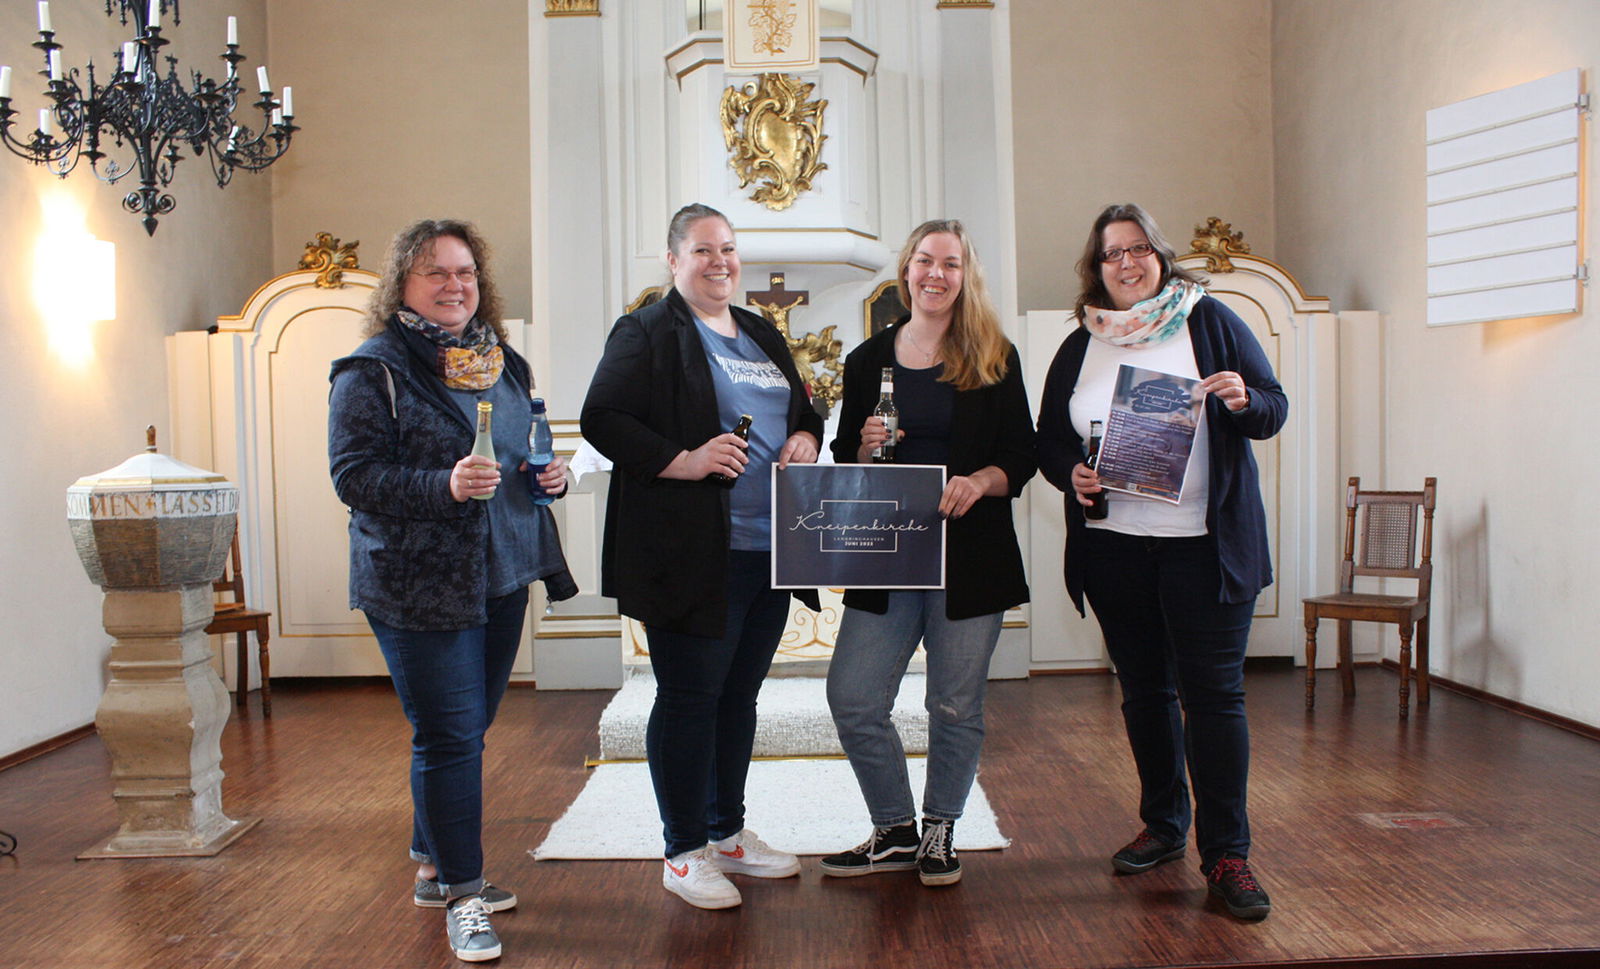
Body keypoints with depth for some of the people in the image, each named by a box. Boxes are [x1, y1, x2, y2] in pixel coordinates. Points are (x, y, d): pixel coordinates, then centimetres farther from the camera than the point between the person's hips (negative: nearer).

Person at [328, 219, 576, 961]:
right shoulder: (373, 369, -8)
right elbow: (354, 474, -15)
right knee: (449, 737, -5)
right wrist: (444, 486, -28)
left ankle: (434, 868, 32)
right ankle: (461, 897, 7)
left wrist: (548, 475, 2)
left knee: (467, 730, 16)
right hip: (421, 587, -7)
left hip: (502, 578, 7)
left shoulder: (503, 363, 13)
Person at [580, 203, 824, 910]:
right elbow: (602, 419, -12)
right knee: (689, 698, 1)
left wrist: (805, 439, 3)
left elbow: (804, 409, 26)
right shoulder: (646, 333, -4)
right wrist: (681, 461, -22)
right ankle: (683, 854, 15)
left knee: (738, 693, 16)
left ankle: (728, 833, 30)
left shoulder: (762, 335, 18)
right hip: (693, 554, -7)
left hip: (770, 551, 7)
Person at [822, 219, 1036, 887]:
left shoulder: (995, 360, 3)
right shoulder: (869, 360, 9)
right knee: (852, 700, -1)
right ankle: (896, 832, 19)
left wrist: (979, 482, -18)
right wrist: (864, 450, -9)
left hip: (970, 554, -2)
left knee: (955, 706, 6)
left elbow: (1021, 456, 2)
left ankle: (940, 832, 28)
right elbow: (844, 459, 14)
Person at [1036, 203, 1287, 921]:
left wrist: (1243, 401, -20)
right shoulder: (1079, 347, 10)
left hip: (1205, 544, -3)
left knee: (1213, 691, -4)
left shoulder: (1209, 321, 2)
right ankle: (1164, 825, 28)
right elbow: (1049, 439, 12)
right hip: (1114, 545, 3)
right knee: (1144, 689, 13)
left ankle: (1226, 853, 5)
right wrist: (1071, 473, -9)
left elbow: (1273, 409, 2)